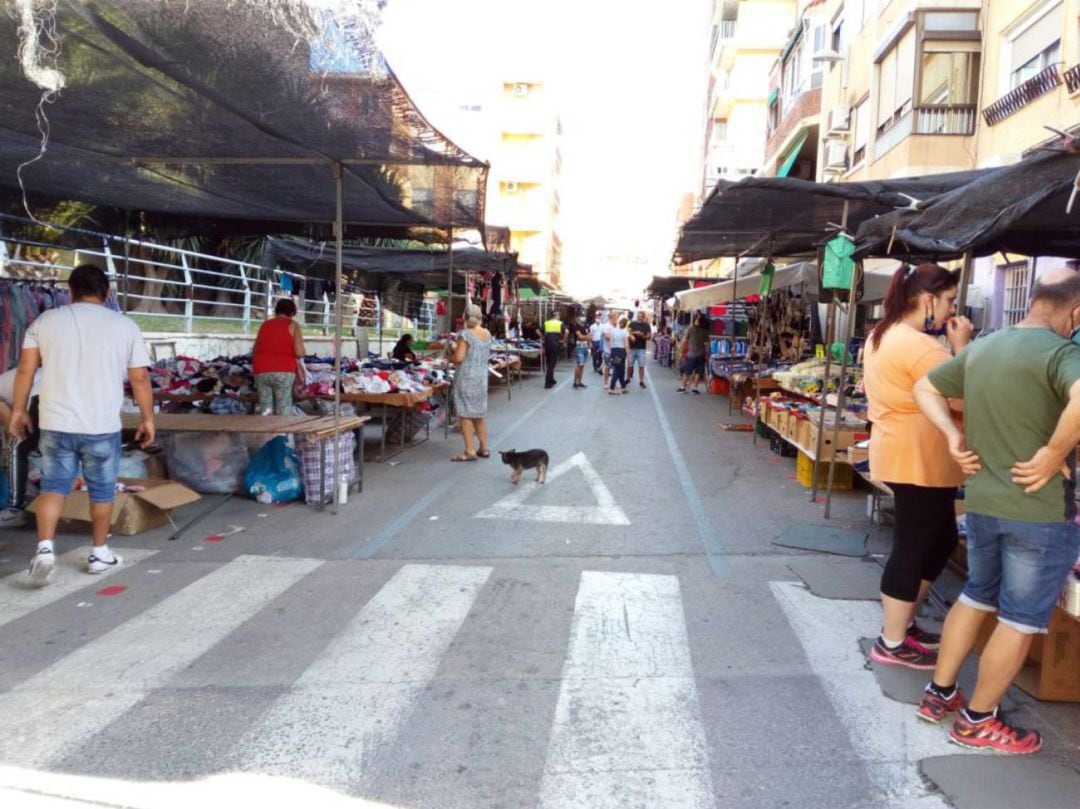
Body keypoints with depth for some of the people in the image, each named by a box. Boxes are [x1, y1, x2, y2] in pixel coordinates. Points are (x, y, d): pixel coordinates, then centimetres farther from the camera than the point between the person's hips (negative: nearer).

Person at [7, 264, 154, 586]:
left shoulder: (46, 320, 4)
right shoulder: (125, 326, 0)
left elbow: (26, 369, 2)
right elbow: (140, 379, 0)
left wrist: (19, 410, 11)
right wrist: (147, 418, 8)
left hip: (56, 424, 1)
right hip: (102, 427, -1)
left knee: (53, 487, 10)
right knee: (102, 490, 11)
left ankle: (44, 548, -5)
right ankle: (99, 553, 20)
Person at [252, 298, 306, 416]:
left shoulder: (264, 325, 17)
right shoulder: (292, 325, 3)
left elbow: (255, 351, 18)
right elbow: (299, 352, -8)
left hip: (261, 370, 4)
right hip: (283, 371, -4)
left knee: (265, 404, 8)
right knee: (284, 407, 1)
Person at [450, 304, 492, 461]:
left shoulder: (465, 334, -15)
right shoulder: (487, 334, 5)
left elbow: (458, 358, -20)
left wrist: (450, 357, 2)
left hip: (466, 377, -7)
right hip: (482, 377, 7)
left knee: (465, 414, 0)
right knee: (480, 413, 16)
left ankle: (469, 451, -1)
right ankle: (484, 448, 22)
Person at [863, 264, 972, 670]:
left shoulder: (882, 336, 11)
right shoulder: (921, 347, -22)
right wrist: (961, 347, -11)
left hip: (902, 455, 11)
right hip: (921, 462, -11)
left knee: (939, 541, 20)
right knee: (913, 548, -1)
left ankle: (901, 622, 29)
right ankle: (892, 642, 11)